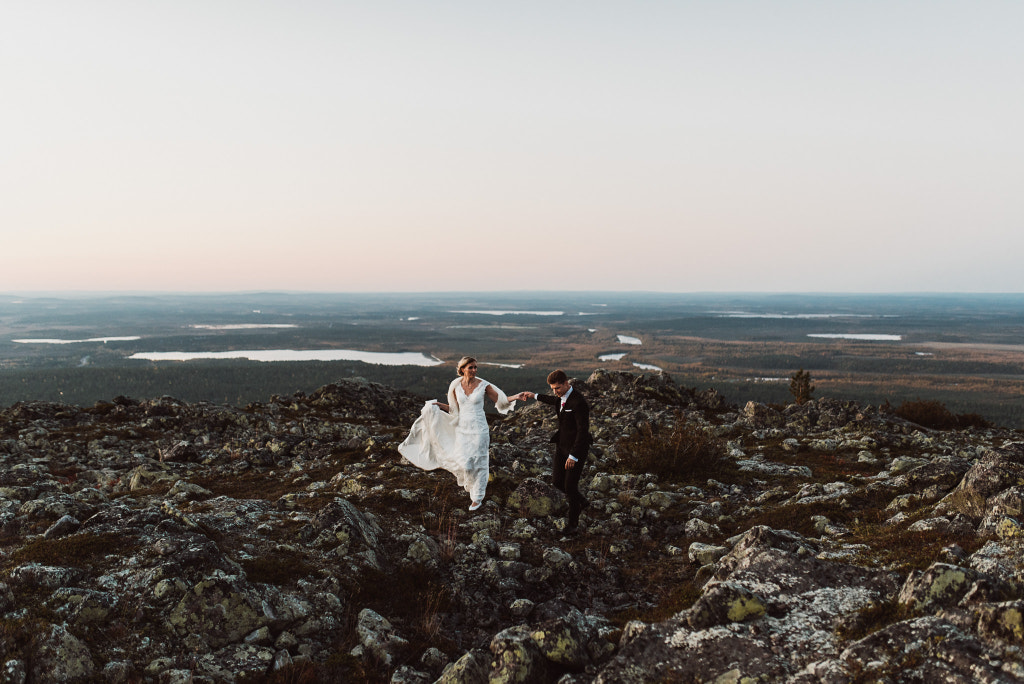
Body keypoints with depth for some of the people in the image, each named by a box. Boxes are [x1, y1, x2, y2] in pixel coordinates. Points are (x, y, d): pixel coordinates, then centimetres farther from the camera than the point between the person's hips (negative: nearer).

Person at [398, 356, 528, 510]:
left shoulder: (483, 385, -9)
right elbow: (454, 409, 9)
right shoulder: (456, 386, -1)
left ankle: (478, 498, 15)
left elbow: (500, 400, -1)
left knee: (478, 462, 2)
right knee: (463, 461, 4)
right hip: (462, 428, 3)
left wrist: (515, 397, -17)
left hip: (478, 428, -3)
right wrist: (438, 405, -2)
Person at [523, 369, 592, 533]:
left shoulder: (578, 402, -26)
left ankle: (573, 521, 21)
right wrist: (535, 396, 36)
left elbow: (583, 430, -26)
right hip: (562, 445, 8)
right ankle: (581, 502, 36)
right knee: (557, 481, 11)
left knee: (570, 486, 0)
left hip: (577, 447, -8)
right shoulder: (563, 395, 1)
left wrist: (574, 456, -26)